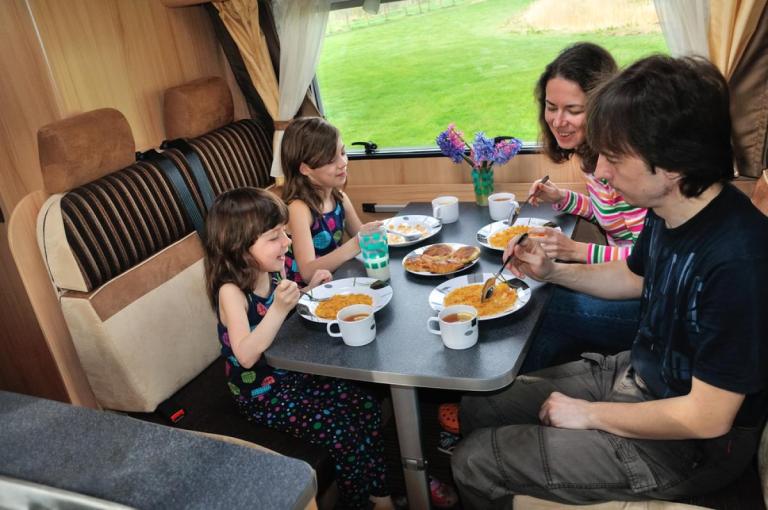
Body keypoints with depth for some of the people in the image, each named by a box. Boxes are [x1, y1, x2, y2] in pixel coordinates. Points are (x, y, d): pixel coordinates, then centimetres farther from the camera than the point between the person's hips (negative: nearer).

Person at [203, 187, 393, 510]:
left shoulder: (272, 272, -3)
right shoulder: (231, 291, -24)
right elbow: (246, 356, -35)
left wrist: (310, 288, -1)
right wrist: (280, 308, -43)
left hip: (292, 373, 7)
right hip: (261, 394, -7)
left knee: (367, 408, -2)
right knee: (342, 434, -16)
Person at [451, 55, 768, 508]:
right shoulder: (667, 209, -7)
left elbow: (707, 417, -26)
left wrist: (588, 414, -15)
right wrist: (552, 271, -1)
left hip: (687, 445, -7)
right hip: (634, 372, 8)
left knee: (474, 464, -6)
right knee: (478, 407, 10)